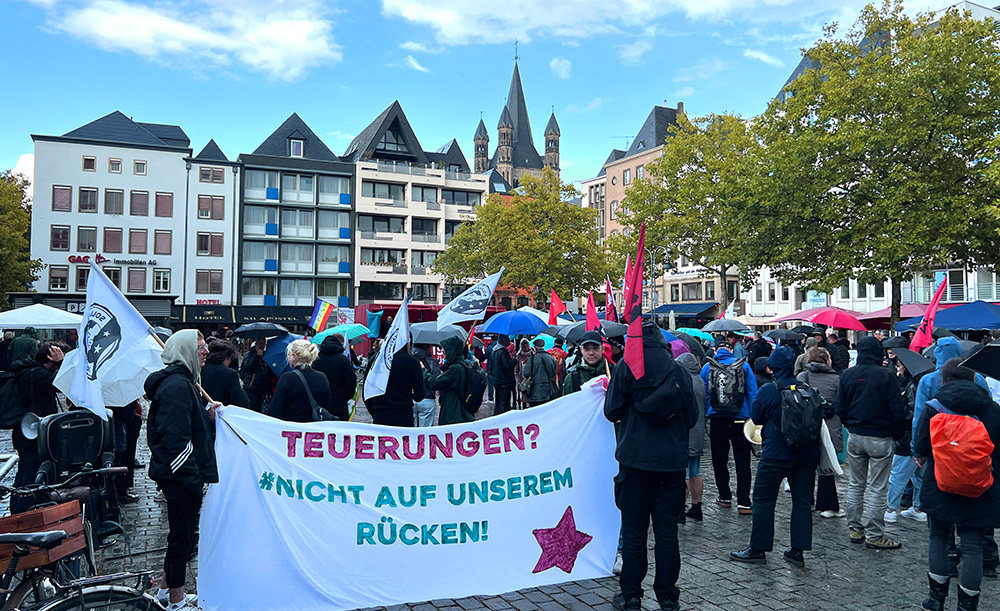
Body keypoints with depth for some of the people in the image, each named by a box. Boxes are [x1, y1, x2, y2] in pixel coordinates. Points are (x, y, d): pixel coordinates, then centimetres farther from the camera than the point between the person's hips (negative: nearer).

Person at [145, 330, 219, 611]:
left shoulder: (182, 381, 14)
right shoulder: (177, 385, -20)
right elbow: (176, 438, -26)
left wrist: (207, 414, 9)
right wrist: (192, 476, -23)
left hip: (182, 474, 11)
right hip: (183, 475, -11)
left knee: (181, 534, 22)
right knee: (183, 536, 3)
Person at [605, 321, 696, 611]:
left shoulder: (626, 367, -6)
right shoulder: (677, 370, 1)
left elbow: (612, 411, -4)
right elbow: (692, 416, 7)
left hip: (635, 458, -2)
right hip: (672, 460, 2)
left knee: (634, 530, 7)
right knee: (667, 530, 10)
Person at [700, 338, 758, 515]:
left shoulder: (707, 367, 2)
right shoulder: (743, 365, 1)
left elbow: (702, 395, 5)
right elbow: (752, 393, 0)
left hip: (717, 420, 1)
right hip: (740, 419, 0)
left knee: (719, 460, 13)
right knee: (742, 461, 3)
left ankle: (725, 497, 23)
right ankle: (743, 502, -1)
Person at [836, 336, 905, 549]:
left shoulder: (847, 375, 0)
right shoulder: (887, 376, -13)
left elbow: (840, 409, 3)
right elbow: (896, 411, -12)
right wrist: (897, 435, 3)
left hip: (855, 437, 4)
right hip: (880, 438, -4)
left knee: (856, 484, 15)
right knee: (877, 489, 3)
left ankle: (855, 529, 20)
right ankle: (874, 535, 7)